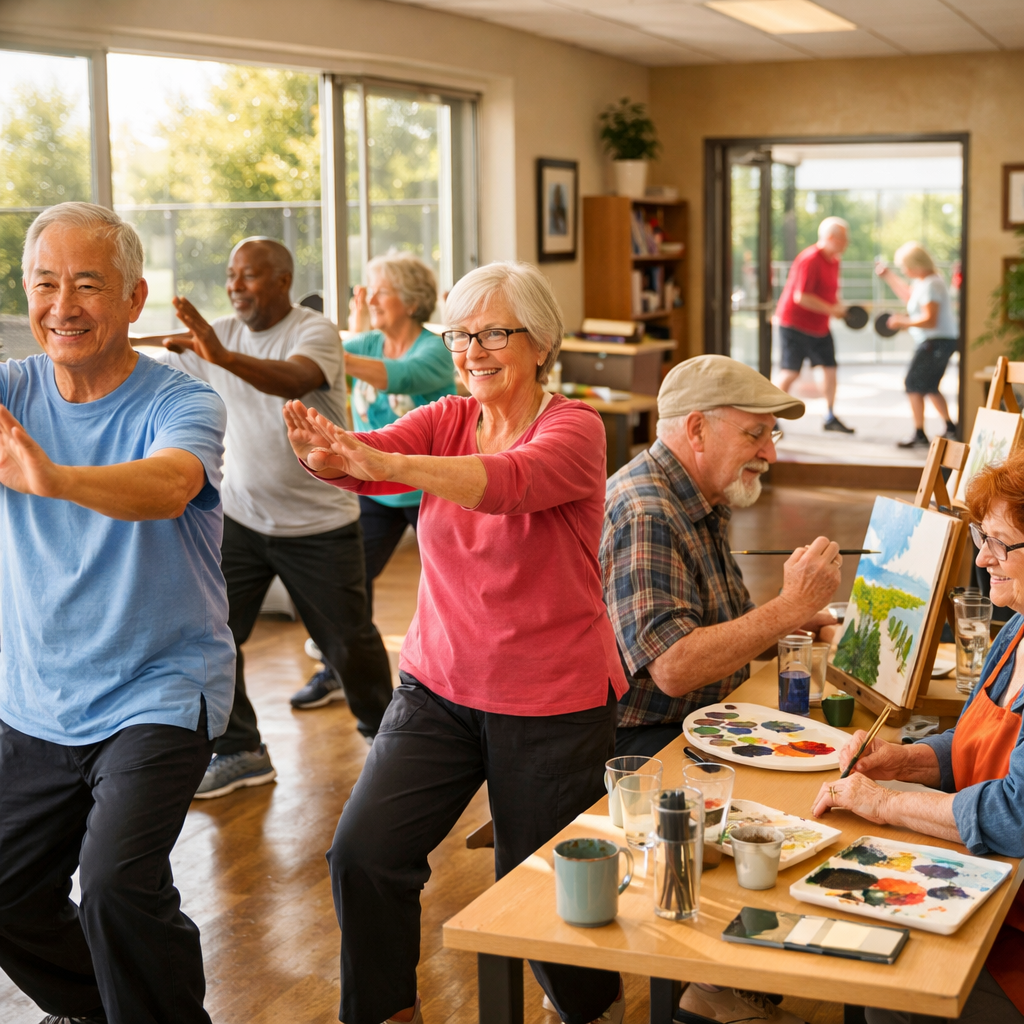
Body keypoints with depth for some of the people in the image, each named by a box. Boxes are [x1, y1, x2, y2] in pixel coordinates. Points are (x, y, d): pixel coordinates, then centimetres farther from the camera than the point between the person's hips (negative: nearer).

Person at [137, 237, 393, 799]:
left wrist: (225, 356, -55)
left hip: (320, 523, -4)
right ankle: (238, 752, 8)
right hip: (240, 515, 4)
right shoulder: (218, 334, 2)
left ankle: (381, 726, 34)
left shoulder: (315, 332, -16)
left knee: (348, 640, 6)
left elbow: (294, 379, -38)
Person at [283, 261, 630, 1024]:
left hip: (552, 702, -4)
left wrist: (386, 464, -50)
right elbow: (371, 456, -16)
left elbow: (510, 480, -35)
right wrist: (328, 454, -41)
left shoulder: (574, 429, -13)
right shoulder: (447, 420, 3)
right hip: (439, 683, 5)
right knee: (364, 852, -8)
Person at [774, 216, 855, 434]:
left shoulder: (834, 260, 8)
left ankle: (831, 418, 18)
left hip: (819, 326, 9)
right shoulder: (810, 259, -21)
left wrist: (838, 305, 1)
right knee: (791, 373, -8)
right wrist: (831, 309, -21)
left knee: (830, 369, 7)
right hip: (795, 324, -9)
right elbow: (801, 297, -26)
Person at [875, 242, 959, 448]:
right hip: (943, 340, 11)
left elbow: (930, 320, -26)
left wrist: (904, 323, -21)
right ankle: (951, 429, 26)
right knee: (929, 387, 21)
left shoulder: (930, 285, -20)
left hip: (937, 342, -11)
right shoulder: (923, 281, 12)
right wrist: (888, 276, 30)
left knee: (914, 385, -6)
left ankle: (920, 435, -4)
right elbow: (908, 296, 33)